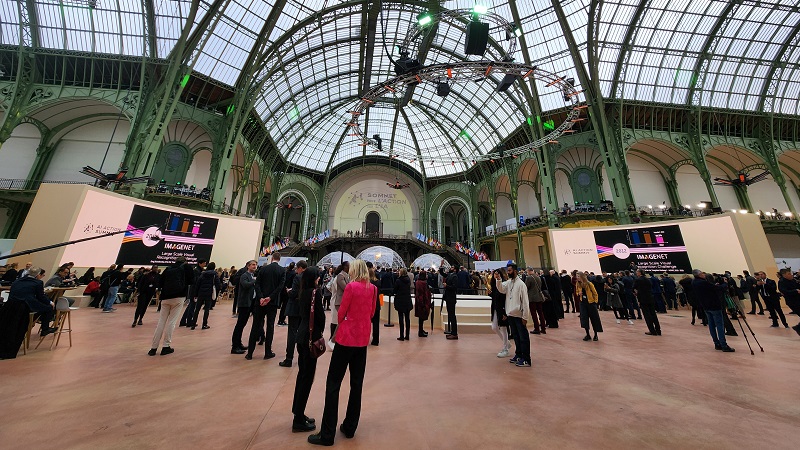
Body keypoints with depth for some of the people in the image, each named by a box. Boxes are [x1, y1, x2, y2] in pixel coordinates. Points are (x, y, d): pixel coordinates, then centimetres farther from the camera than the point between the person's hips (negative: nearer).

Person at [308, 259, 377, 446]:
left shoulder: (351, 286, -15)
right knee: (357, 383, 17)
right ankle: (350, 427, 30)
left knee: (333, 383, 8)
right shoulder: (372, 288, 1)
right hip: (363, 338, 6)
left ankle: (327, 434, 16)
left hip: (347, 337, -6)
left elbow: (341, 313, -7)